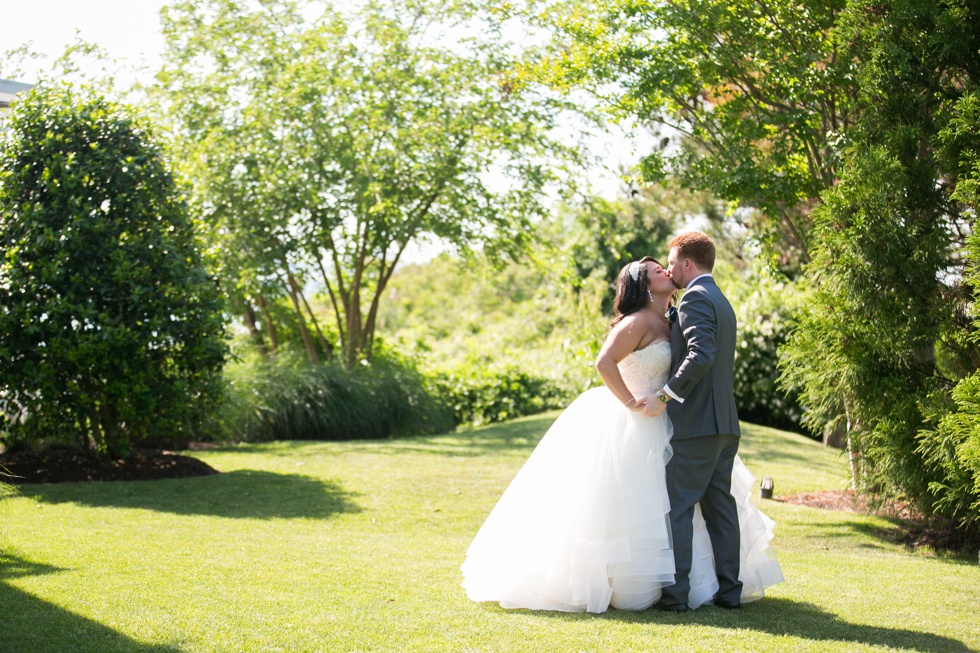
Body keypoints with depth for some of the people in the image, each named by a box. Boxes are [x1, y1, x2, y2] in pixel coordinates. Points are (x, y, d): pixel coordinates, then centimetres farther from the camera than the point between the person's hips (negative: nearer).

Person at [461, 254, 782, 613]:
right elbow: (604, 362, -27)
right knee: (619, 509, -3)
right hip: (622, 426, -9)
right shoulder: (638, 322, -15)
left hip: (652, 427, 9)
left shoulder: (666, 325, 11)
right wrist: (631, 403, -22)